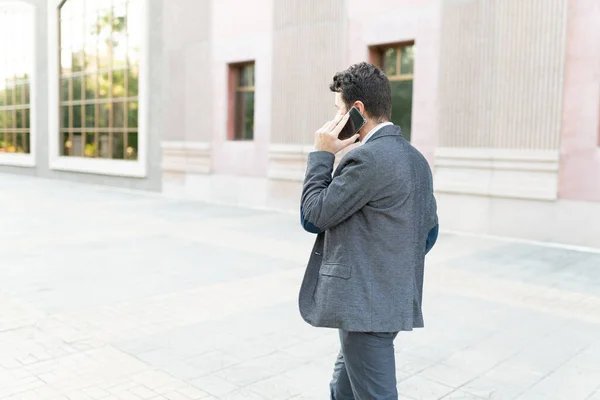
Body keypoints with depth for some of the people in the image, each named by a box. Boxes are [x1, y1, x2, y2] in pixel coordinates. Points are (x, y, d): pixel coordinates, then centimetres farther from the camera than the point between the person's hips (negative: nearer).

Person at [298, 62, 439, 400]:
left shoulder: (367, 157, -20)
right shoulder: (415, 158, 10)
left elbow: (315, 214, -13)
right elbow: (429, 231, 14)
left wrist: (322, 154, -6)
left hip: (365, 304, -9)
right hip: (397, 300, 10)